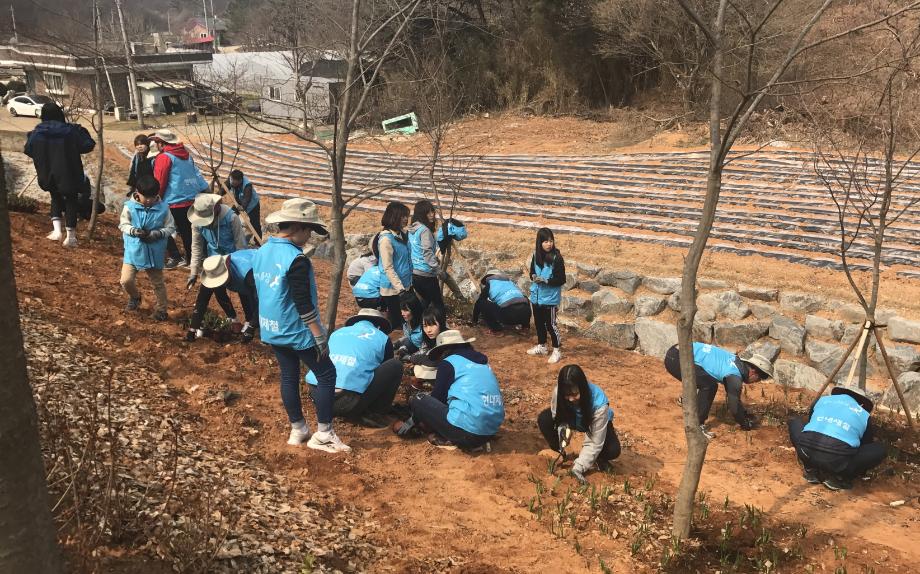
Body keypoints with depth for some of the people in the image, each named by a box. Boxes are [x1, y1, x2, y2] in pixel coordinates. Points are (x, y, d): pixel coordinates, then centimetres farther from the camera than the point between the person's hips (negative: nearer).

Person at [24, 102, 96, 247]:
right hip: (69, 174, -2)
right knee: (71, 200, 12)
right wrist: (81, 131, 7)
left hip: (49, 175, 3)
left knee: (56, 198, 26)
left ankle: (57, 230, 11)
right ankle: (70, 236, 10)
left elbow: (28, 150, 5)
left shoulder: (37, 132, -6)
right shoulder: (71, 130, -12)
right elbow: (89, 145, -7)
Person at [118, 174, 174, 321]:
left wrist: (157, 234, -21)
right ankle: (135, 297, 29)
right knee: (126, 280, -4)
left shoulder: (163, 208, -10)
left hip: (154, 253, 0)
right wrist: (133, 231, -22)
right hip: (133, 251, 0)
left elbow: (170, 228, -4)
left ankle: (161, 309, 32)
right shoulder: (130, 207, -10)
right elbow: (123, 225, -3)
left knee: (158, 283, 13)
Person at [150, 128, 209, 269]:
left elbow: (160, 182, -10)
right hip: (192, 200, 7)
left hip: (173, 202, -7)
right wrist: (205, 191, 15)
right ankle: (190, 259, 18)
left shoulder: (164, 158, -10)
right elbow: (197, 174, 14)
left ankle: (175, 258, -1)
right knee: (187, 231, 14)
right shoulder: (186, 155, 12)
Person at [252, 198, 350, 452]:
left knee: (289, 376, 18)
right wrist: (320, 337, -15)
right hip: (296, 332, -8)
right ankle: (323, 434, 6)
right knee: (326, 374, 4)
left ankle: (297, 430, 28)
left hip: (271, 330, 8)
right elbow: (304, 304, -22)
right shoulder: (297, 259, -23)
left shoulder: (261, 252, 3)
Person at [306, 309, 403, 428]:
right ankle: (374, 414, 11)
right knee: (396, 366, 13)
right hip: (349, 402, -5)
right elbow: (386, 373, 30)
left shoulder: (337, 333, 28)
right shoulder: (382, 338, 17)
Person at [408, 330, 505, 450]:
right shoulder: (481, 360, 22)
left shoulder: (448, 362, 3)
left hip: (467, 430, -7)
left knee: (418, 400, 7)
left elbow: (437, 397, 8)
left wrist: (414, 420, 26)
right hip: (491, 430, 7)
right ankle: (475, 441, 12)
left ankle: (449, 440, 5)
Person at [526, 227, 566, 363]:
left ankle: (557, 350, 13)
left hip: (550, 298, -6)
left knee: (551, 324, 0)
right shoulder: (536, 255, 1)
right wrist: (534, 277, -9)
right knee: (538, 322, 18)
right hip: (536, 296, 6)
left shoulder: (557, 258, -16)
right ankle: (541, 346, 36)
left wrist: (546, 281, -24)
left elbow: (562, 279, -14)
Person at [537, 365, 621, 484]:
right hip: (571, 419, 3)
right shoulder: (558, 392, -33)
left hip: (595, 424, -3)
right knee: (544, 419, -25)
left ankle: (599, 457, 7)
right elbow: (557, 415, -11)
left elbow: (594, 443, -36)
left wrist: (578, 468, -42)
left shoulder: (599, 403, -41)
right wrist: (562, 426, -34)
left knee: (613, 450, -31)